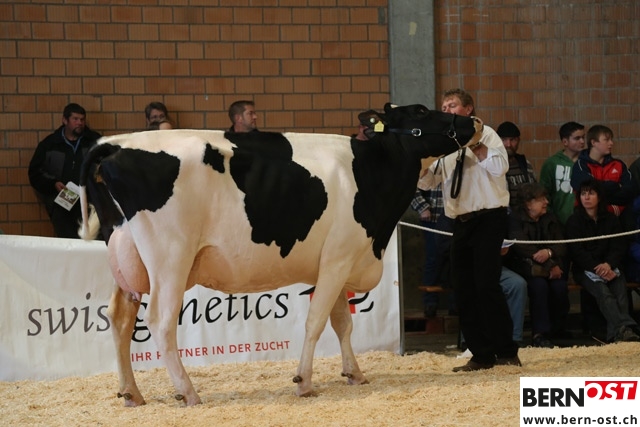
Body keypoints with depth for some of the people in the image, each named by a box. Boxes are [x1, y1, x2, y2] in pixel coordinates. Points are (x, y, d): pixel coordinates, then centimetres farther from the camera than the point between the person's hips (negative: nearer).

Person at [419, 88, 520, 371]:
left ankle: (506, 352, -5)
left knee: (486, 285, -14)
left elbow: (500, 167, -17)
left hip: (488, 218, -7)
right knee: (463, 290, 4)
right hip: (461, 222, 7)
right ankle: (482, 355, 10)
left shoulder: (485, 134, -1)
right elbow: (425, 181, 10)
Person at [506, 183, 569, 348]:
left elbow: (562, 246, 4)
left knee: (559, 285, -26)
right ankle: (539, 334, -32)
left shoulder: (550, 219, 16)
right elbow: (522, 248, -15)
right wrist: (549, 266, -19)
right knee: (539, 285, -33)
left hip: (551, 266, 4)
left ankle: (559, 329, -7)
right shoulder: (515, 220, -1)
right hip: (525, 267, -4)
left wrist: (549, 252, -22)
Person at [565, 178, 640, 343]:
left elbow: (619, 246, 4)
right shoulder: (574, 221, 5)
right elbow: (577, 251, -6)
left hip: (610, 267, 3)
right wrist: (597, 268, -20)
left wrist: (608, 265, -18)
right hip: (586, 270, -2)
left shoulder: (611, 219, 14)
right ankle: (624, 327, -52)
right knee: (603, 293, -32)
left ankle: (616, 332, -46)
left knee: (620, 291, -30)